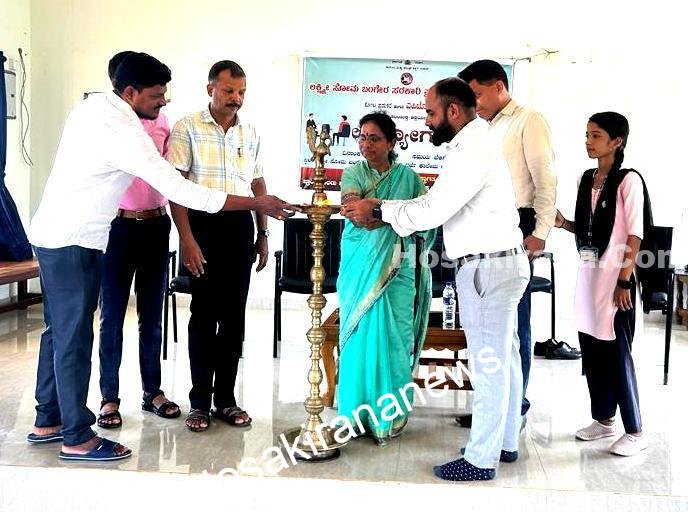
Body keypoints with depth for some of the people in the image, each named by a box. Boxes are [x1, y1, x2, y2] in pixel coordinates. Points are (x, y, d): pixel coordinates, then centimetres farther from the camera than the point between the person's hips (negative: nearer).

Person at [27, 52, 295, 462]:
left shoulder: (92, 106, 5)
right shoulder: (125, 132, -23)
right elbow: (180, 190, -26)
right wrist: (259, 204, -23)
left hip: (54, 233, 9)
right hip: (73, 242, -9)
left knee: (61, 331, 15)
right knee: (75, 336, -3)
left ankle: (48, 421, 26)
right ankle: (78, 438, 6)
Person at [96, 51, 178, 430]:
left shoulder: (161, 122, 7)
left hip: (155, 226, 4)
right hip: (118, 226, -4)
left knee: (152, 316, 11)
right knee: (112, 317, 3)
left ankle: (152, 391, 23)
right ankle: (109, 398, 14)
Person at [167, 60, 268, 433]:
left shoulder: (250, 134, 12)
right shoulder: (188, 129, -3)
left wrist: (262, 235, 14)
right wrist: (187, 238, -15)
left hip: (241, 226, 4)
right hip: (204, 223, -4)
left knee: (234, 315, 7)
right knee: (204, 314, -1)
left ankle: (225, 398, 18)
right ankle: (200, 401, 11)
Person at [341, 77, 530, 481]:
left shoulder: (472, 151, -19)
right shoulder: (473, 145, 15)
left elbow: (432, 210, -22)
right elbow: (436, 202, 13)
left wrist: (378, 211, -11)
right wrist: (381, 209, 5)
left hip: (488, 267, -11)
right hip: (500, 264, 11)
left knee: (489, 364, -2)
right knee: (504, 359, 16)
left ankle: (481, 459, 7)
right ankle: (505, 442, 28)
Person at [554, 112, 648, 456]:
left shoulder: (628, 181, -10)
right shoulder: (587, 179, 11)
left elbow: (634, 238, -12)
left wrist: (624, 282, -15)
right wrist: (564, 224, 0)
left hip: (614, 280, -7)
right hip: (588, 277, 7)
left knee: (617, 354, -2)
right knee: (591, 351, 12)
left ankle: (635, 432, 9)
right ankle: (604, 419, 26)